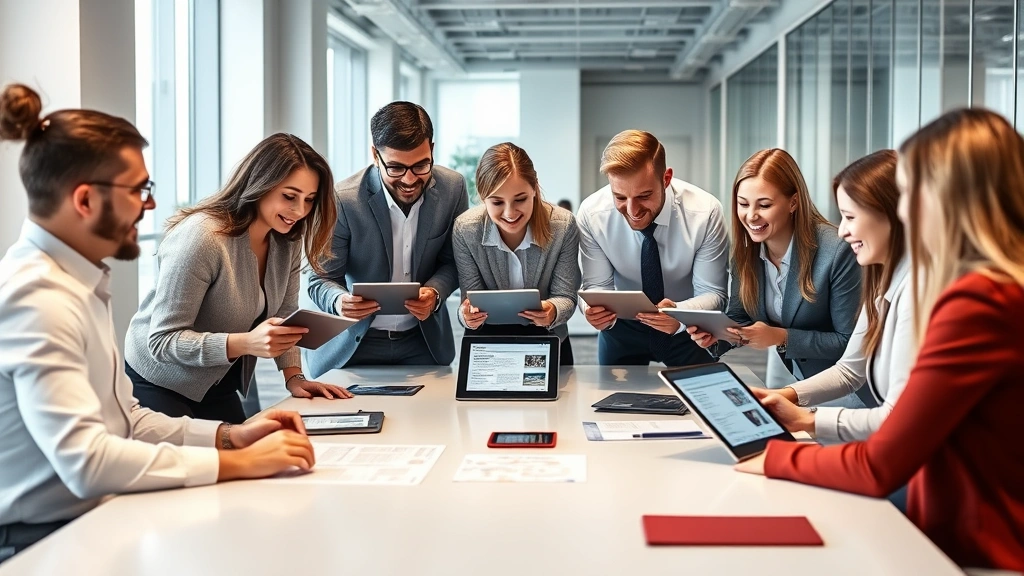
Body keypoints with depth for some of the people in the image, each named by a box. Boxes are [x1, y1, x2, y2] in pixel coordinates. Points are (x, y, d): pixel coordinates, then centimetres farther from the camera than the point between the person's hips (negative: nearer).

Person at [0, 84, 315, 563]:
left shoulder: (77, 281, 9)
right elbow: (86, 460, -28)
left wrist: (228, 435, -2)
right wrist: (238, 463, -24)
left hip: (91, 520, 8)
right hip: (43, 542, -8)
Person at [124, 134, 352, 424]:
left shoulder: (288, 240, -6)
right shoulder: (202, 237, -29)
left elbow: (284, 316, 3)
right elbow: (162, 340, -29)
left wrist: (294, 377, -13)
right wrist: (246, 343, -42)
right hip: (160, 387, -6)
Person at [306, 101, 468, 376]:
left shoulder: (453, 188, -10)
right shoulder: (343, 200, -20)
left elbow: (451, 261, 2)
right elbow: (322, 280, -12)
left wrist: (435, 293, -20)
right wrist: (339, 301, -35)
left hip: (424, 343, 3)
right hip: (351, 345, -2)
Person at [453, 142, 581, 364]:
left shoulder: (563, 225, -14)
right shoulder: (465, 230, -13)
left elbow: (566, 297, -9)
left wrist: (553, 312, -31)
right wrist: (468, 314, -30)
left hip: (547, 344, -2)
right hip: (488, 344, 2)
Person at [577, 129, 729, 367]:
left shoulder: (705, 212, -26)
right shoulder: (591, 213, -21)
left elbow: (712, 293, -20)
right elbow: (596, 285, -12)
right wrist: (595, 308, -36)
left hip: (688, 327, -1)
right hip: (623, 325, 1)